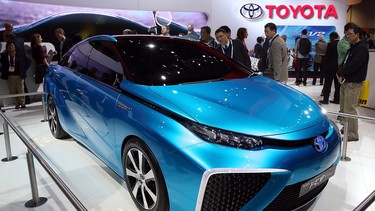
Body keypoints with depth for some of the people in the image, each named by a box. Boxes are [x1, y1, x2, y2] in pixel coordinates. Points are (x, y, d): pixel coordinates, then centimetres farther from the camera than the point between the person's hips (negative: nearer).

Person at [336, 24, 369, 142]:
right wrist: (340, 73, -3)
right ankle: (346, 128, 28)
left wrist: (340, 73, -10)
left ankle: (353, 134, -1)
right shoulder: (352, 47, 17)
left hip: (353, 83, -9)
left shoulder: (362, 48, -13)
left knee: (350, 109, -8)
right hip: (346, 81, 9)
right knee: (344, 107, 15)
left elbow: (353, 65, -23)